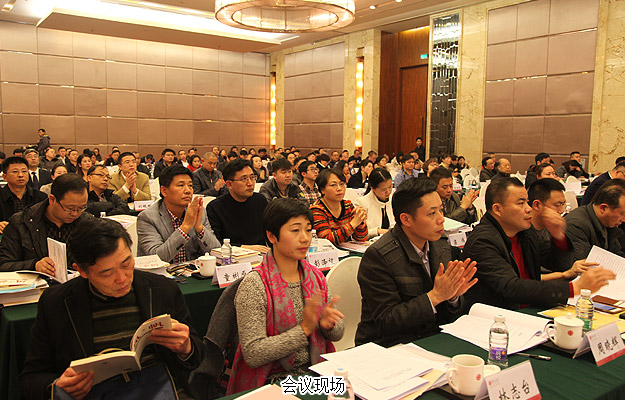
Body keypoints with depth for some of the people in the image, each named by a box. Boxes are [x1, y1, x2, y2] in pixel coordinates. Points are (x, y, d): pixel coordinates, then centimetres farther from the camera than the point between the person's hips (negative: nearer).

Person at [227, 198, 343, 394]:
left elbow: (337, 333, 11)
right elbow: (253, 355, -18)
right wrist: (304, 329, -22)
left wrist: (328, 324, -12)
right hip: (273, 381, -5)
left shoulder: (315, 276, 4)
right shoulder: (253, 285, -14)